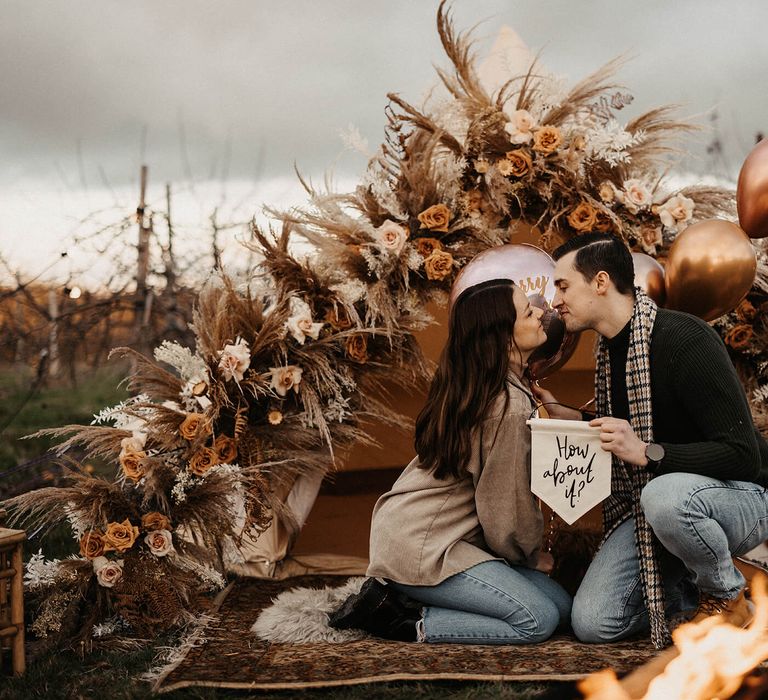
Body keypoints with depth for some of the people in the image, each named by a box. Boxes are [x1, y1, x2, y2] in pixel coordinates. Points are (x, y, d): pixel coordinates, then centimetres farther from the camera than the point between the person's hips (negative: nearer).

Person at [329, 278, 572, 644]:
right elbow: (507, 505, -14)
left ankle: (394, 597, 7)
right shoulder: (509, 406, -21)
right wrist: (532, 556, 5)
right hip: (420, 547, -10)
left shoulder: (468, 385, 6)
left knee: (560, 604, 7)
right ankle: (408, 623, -7)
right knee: (539, 620, -14)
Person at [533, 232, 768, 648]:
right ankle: (699, 589, 13)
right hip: (651, 501, 7)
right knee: (591, 623, -10)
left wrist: (646, 453, -34)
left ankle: (728, 598, -11)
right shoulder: (609, 346, 3)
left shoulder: (684, 339, -23)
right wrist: (570, 419, 1)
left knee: (666, 495, -41)